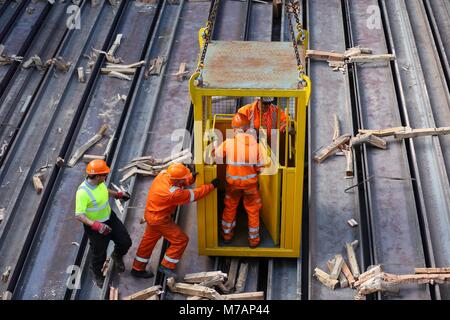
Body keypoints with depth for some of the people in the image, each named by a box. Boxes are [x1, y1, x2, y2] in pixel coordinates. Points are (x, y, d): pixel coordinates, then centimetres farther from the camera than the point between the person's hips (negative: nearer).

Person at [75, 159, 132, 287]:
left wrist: (117, 194, 19)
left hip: (110, 217, 7)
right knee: (99, 254, 10)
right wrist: (96, 225, -41)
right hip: (95, 226, -6)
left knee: (125, 242, 9)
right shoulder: (83, 192, -34)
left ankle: (117, 256, 44)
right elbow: (79, 215, -32)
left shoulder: (99, 182, -11)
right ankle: (98, 275, 42)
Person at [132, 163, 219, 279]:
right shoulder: (173, 193, -35)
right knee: (181, 240, 2)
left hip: (151, 213, 9)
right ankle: (166, 266, 15)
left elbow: (183, 182, 3)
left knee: (149, 241, 23)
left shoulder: (164, 174, -15)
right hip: (160, 219, -9)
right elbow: (194, 195, -24)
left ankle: (137, 269, 37)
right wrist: (211, 186, -17)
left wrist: (192, 177, -14)